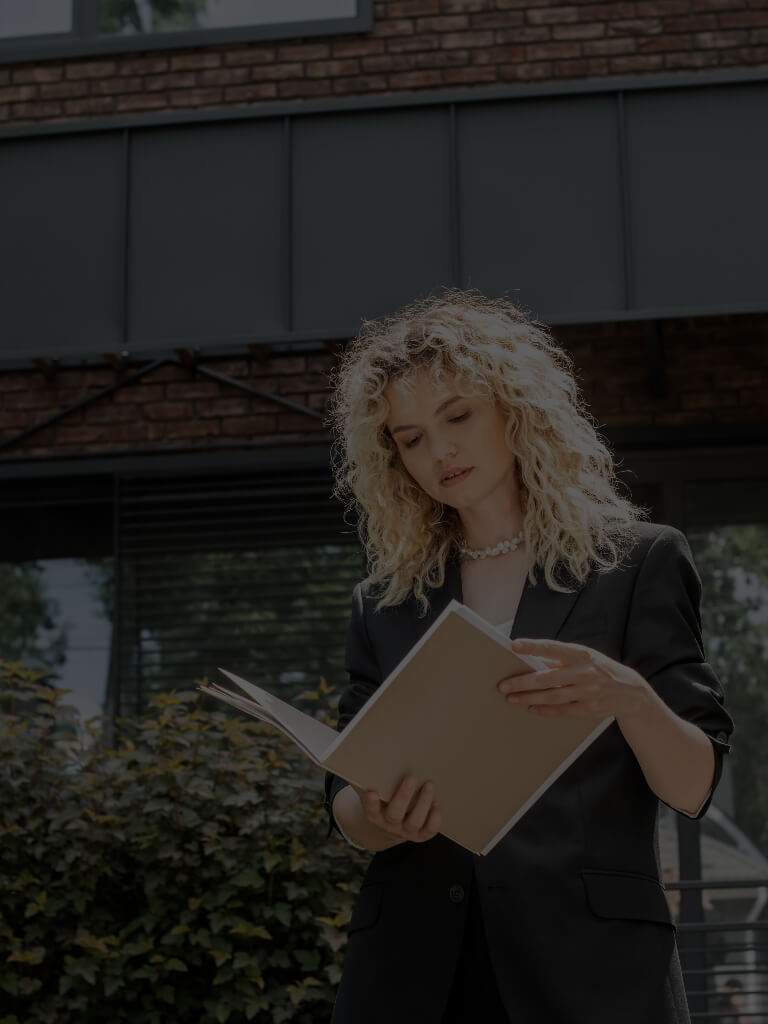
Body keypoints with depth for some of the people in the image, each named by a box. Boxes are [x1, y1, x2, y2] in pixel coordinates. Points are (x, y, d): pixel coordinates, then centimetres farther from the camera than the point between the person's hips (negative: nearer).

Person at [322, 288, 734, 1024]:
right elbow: (344, 800, 9)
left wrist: (626, 696, -23)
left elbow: (694, 787, -2)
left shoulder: (638, 565, 4)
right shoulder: (384, 604, 13)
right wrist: (381, 819, -14)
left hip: (588, 964, -2)